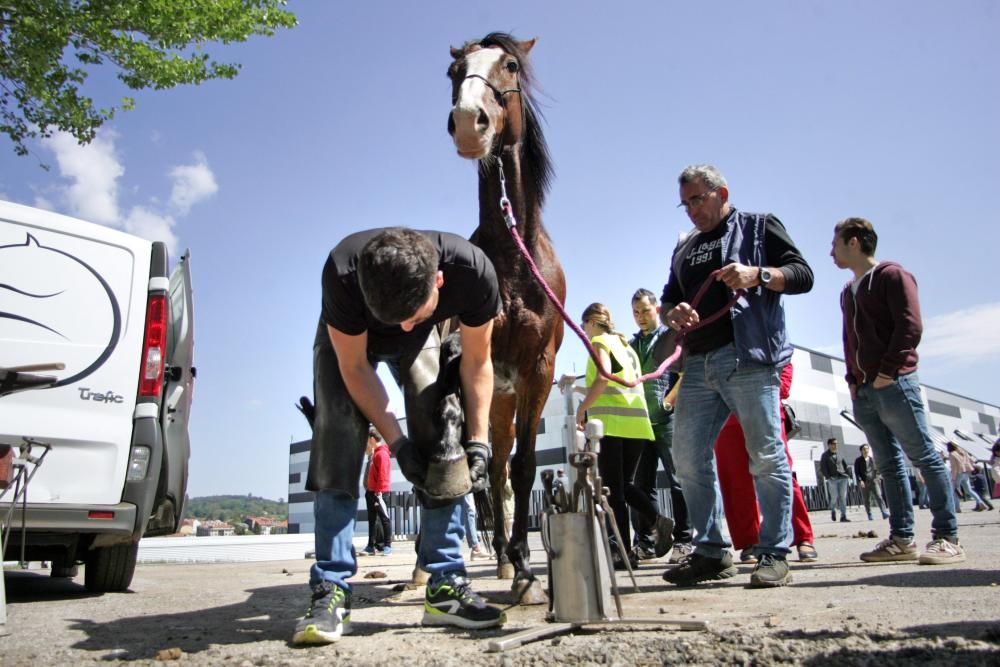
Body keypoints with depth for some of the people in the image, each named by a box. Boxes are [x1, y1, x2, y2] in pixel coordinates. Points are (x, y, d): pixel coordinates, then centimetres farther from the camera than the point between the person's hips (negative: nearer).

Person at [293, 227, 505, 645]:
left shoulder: (473, 272, -37)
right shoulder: (341, 274, -41)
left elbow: (476, 362, -21)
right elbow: (354, 368, -28)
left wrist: (477, 441, -23)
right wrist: (396, 442, -28)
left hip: (420, 342, 2)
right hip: (347, 336, -1)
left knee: (442, 438, -12)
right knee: (338, 442, -18)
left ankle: (445, 585, -4)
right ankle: (331, 589, -12)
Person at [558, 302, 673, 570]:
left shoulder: (600, 342, 1)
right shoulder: (626, 345, 23)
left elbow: (603, 379, -17)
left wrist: (581, 410, -8)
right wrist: (577, 386, 33)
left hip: (610, 423, -7)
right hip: (637, 423, 7)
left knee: (613, 488, -2)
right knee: (626, 484, 14)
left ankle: (624, 551, -3)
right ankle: (657, 519, -11)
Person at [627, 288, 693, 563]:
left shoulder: (672, 336, 6)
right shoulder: (630, 344, 20)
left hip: (667, 419, -5)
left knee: (678, 481, -2)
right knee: (642, 484, 5)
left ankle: (683, 540, 3)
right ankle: (644, 542, 10)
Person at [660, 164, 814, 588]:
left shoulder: (759, 227, 11)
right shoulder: (684, 249, 26)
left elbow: (803, 275, 2)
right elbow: (667, 302, 23)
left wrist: (758, 275, -16)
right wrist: (674, 313, -1)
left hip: (749, 357, -6)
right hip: (699, 365, 6)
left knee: (766, 455, -4)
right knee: (688, 455, 2)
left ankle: (774, 554, 4)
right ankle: (711, 551, 10)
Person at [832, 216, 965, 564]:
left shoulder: (892, 275, -1)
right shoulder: (848, 291, 22)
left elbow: (910, 326, -11)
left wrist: (887, 372, -15)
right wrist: (852, 379, 11)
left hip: (894, 383, -8)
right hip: (863, 392, 8)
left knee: (924, 457, -5)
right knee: (889, 464, 8)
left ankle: (947, 538, -2)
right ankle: (902, 538, 11)